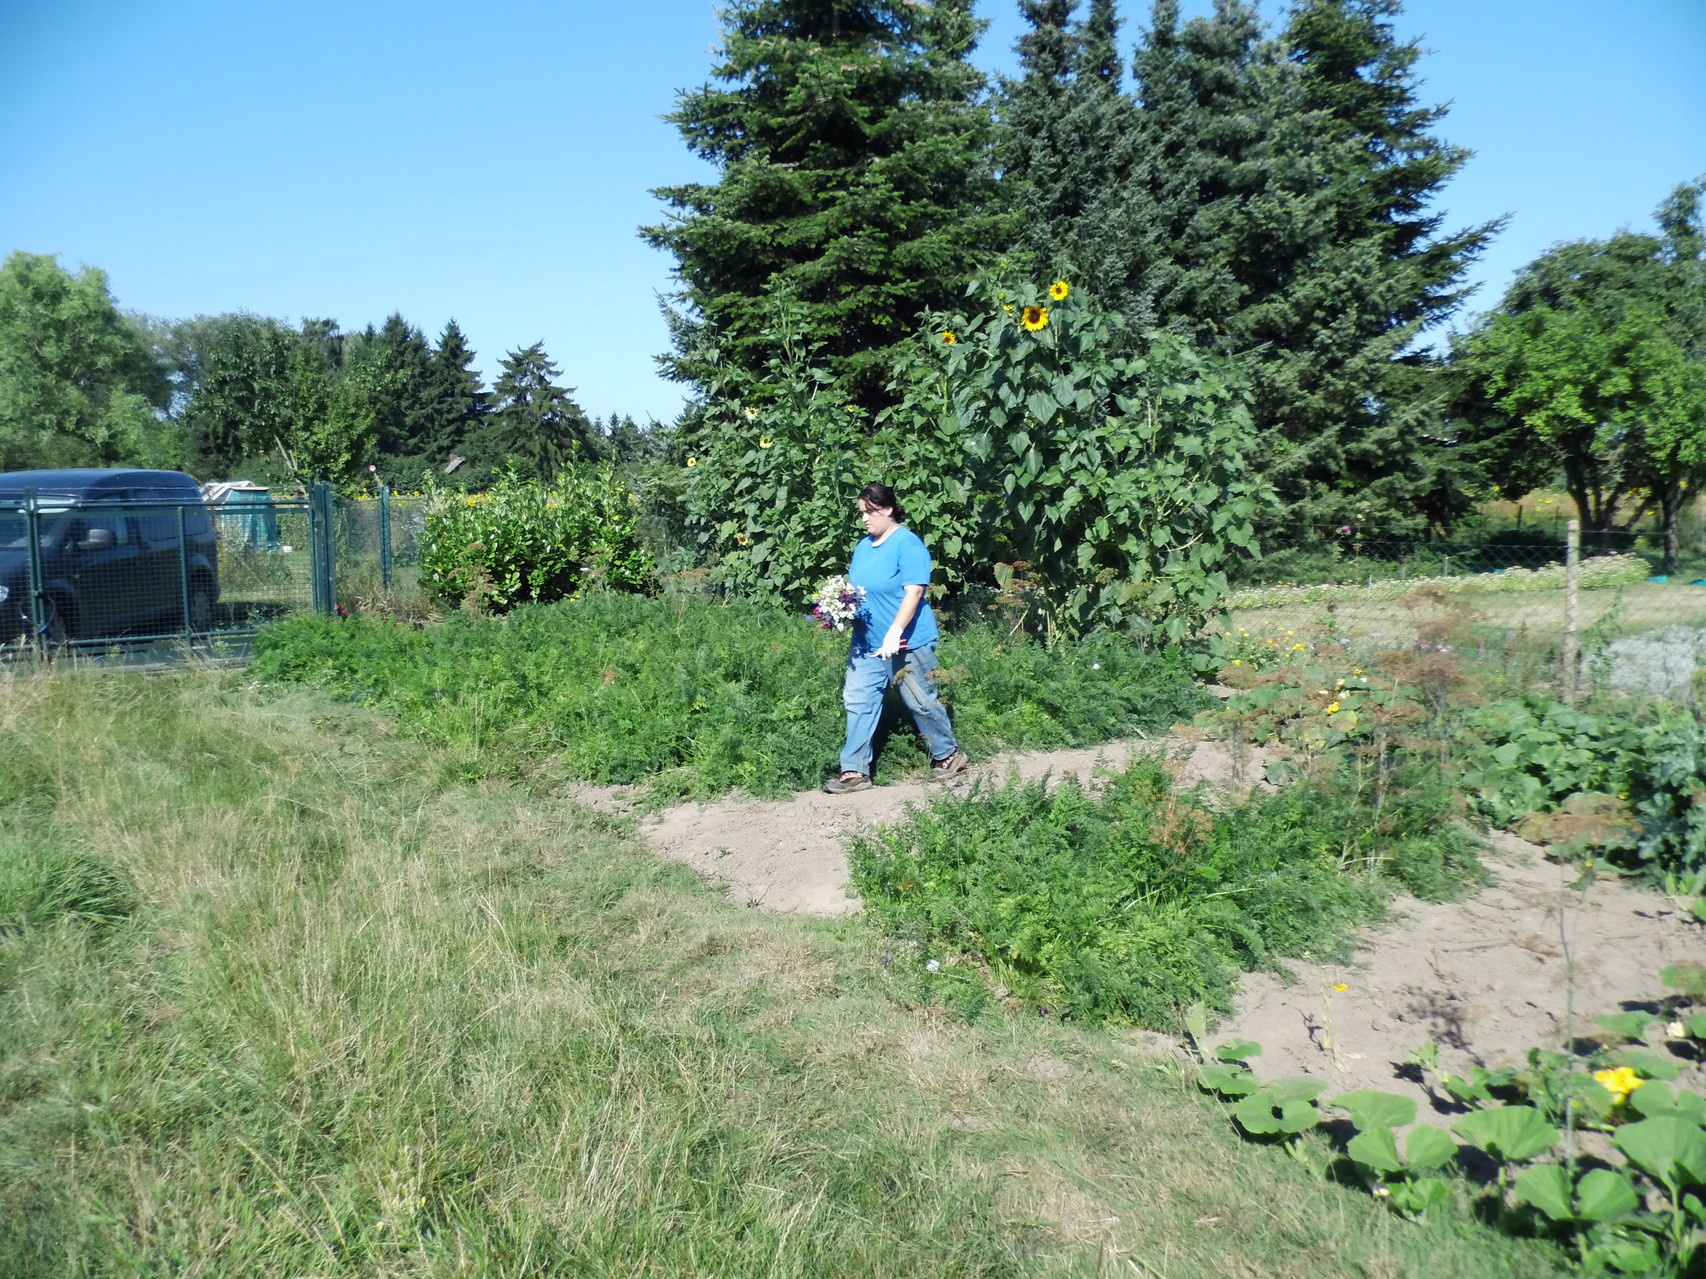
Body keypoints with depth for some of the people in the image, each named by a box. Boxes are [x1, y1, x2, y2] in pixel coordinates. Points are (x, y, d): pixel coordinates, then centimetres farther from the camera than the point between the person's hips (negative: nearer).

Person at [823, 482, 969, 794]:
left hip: (906, 642, -7)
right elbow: (854, 588, 20)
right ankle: (855, 771, 8)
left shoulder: (908, 544, -14)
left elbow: (913, 592, -21)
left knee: (921, 701, 5)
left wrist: (894, 633, -30)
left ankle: (948, 754, 26)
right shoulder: (864, 545, 11)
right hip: (866, 642, 7)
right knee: (858, 703, 3)